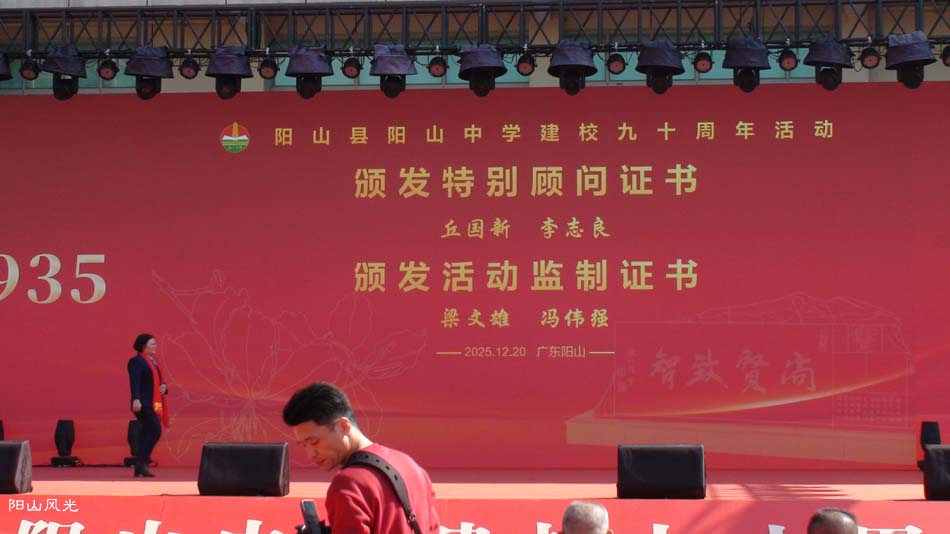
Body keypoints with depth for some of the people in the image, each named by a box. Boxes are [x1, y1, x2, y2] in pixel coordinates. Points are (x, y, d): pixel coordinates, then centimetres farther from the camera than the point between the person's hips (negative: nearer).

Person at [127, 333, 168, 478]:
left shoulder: (153, 361, 20)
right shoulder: (136, 361, -8)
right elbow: (134, 382, -20)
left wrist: (164, 387, 5)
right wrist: (136, 399, -32)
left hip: (154, 404, 9)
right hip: (144, 404, -9)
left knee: (147, 434, 8)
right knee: (155, 431, -17)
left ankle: (139, 467, 11)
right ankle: (142, 463, -13)